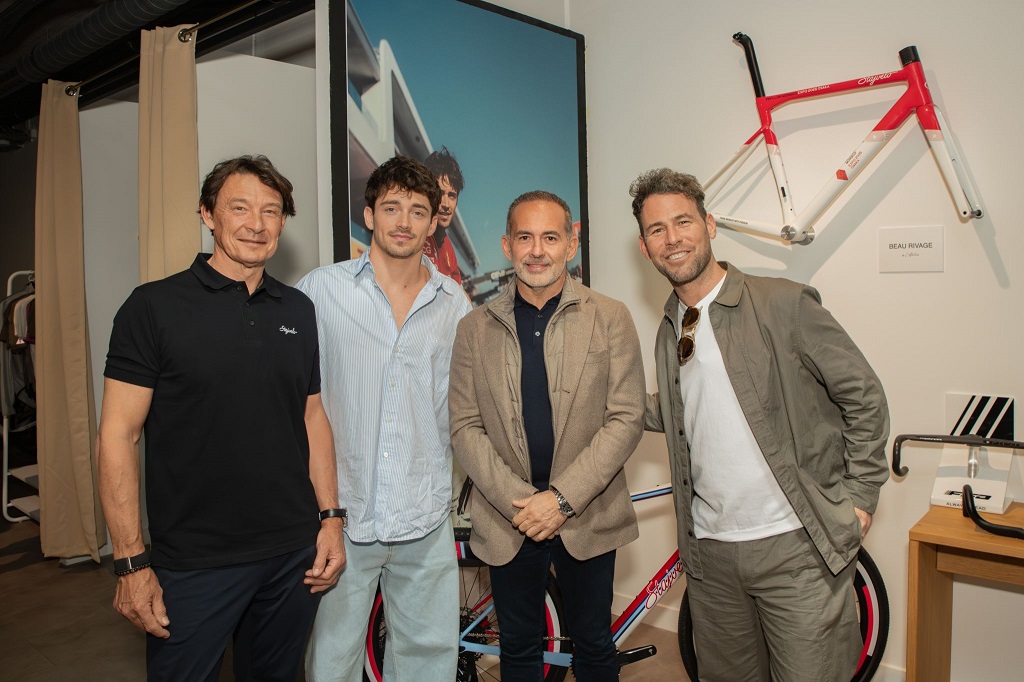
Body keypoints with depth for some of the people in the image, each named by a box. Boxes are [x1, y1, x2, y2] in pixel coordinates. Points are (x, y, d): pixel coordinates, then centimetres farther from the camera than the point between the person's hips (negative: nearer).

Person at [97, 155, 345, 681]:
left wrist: (331, 517, 5)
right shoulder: (155, 306, -8)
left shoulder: (298, 310, 5)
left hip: (294, 555, 4)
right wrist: (131, 562, -11)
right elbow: (118, 435, -8)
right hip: (194, 563, -4)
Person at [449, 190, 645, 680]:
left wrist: (562, 499, -14)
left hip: (586, 518, -1)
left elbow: (626, 418, -7)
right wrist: (519, 501, -13)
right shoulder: (475, 328, 1)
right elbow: (464, 427, -2)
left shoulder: (610, 318, -2)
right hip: (507, 520, 1)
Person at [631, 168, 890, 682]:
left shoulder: (783, 304, -9)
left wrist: (860, 497, -5)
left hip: (797, 546, -5)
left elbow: (863, 396, -4)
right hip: (709, 552, 5)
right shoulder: (668, 332, 9)